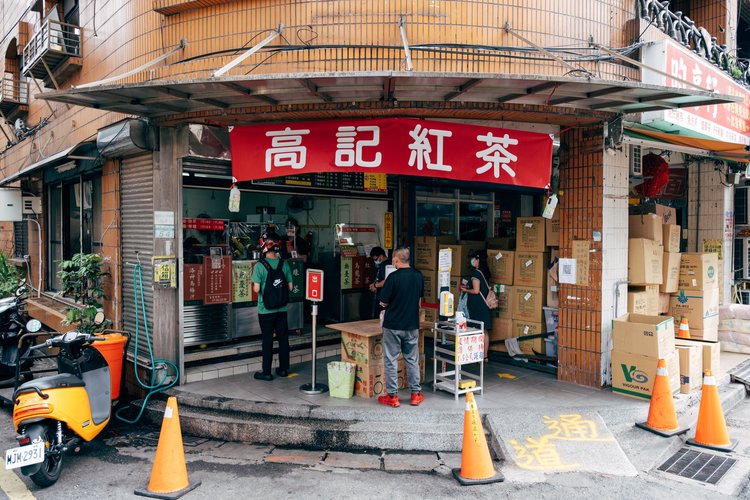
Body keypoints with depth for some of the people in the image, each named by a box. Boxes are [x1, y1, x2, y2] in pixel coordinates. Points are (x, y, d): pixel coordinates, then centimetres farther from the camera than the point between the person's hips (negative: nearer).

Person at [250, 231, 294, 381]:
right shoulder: (284, 264, -2)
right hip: (282, 308, 3)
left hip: (265, 310, -3)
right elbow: (290, 287, 1)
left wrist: (252, 278, 2)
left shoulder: (259, 265, -14)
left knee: (267, 340, 5)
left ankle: (266, 372, 12)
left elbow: (256, 289, -17)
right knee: (283, 338, 13)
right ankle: (284, 368, 23)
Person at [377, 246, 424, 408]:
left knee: (391, 360, 6)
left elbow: (383, 302, -13)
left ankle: (392, 396, 12)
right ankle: (416, 393, 22)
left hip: (393, 325, -5)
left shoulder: (394, 277, -17)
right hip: (412, 325, 5)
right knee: (412, 359, 15)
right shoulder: (418, 276, 0)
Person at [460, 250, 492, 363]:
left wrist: (465, 290, -3)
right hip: (485, 305, 8)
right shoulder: (484, 272, 11)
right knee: (485, 332, 11)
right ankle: (485, 356, 17)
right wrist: (468, 287, 17)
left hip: (477, 306, -8)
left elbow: (476, 291, -19)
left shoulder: (476, 272, -15)